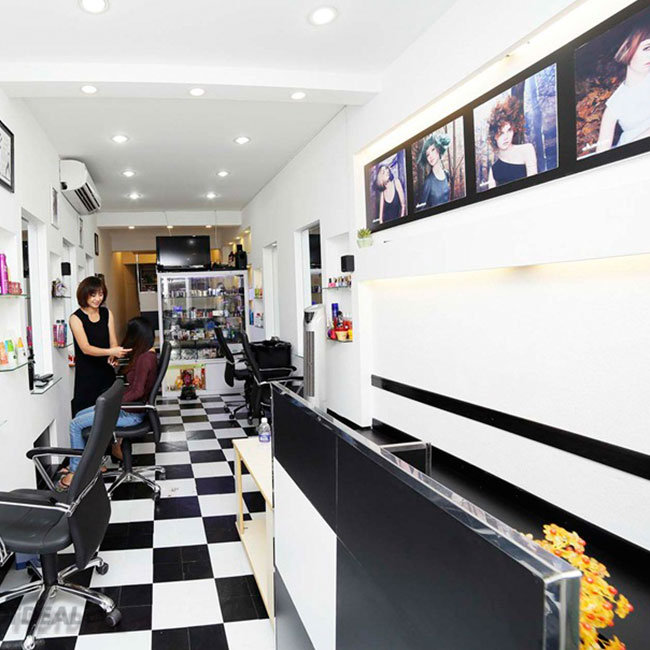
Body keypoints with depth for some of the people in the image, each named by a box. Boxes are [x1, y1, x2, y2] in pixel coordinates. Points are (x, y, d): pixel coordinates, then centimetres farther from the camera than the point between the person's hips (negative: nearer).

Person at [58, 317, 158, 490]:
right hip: (126, 406, 10)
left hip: (130, 414, -10)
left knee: (76, 424, -6)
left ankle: (75, 472, 8)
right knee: (80, 416, 15)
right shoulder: (147, 354, 7)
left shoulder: (145, 359, -23)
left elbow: (137, 391, -25)